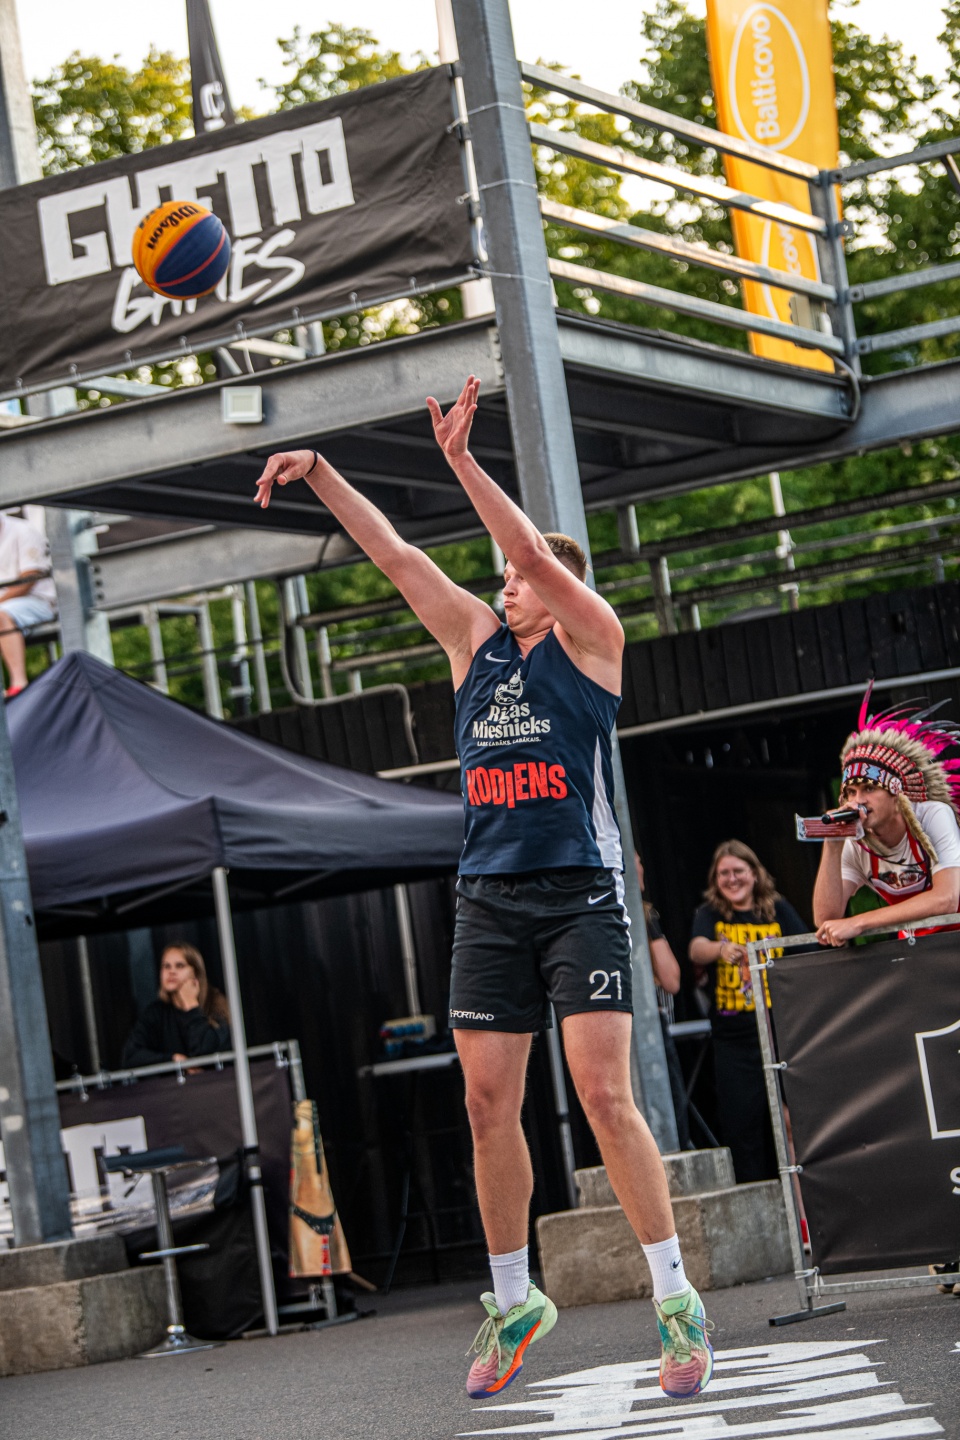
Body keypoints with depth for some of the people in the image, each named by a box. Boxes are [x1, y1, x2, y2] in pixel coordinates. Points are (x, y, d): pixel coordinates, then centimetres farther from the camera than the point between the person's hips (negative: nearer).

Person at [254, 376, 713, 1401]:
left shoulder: (591, 637, 1)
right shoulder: (476, 641, 15)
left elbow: (537, 552, -14)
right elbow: (394, 556, 12)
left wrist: (461, 459, -18)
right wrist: (320, 475, 5)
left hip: (581, 894, -5)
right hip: (488, 901, 5)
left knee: (604, 1096, -12)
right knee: (488, 1105, 4)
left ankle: (675, 1301, -4)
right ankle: (512, 1301, 17)